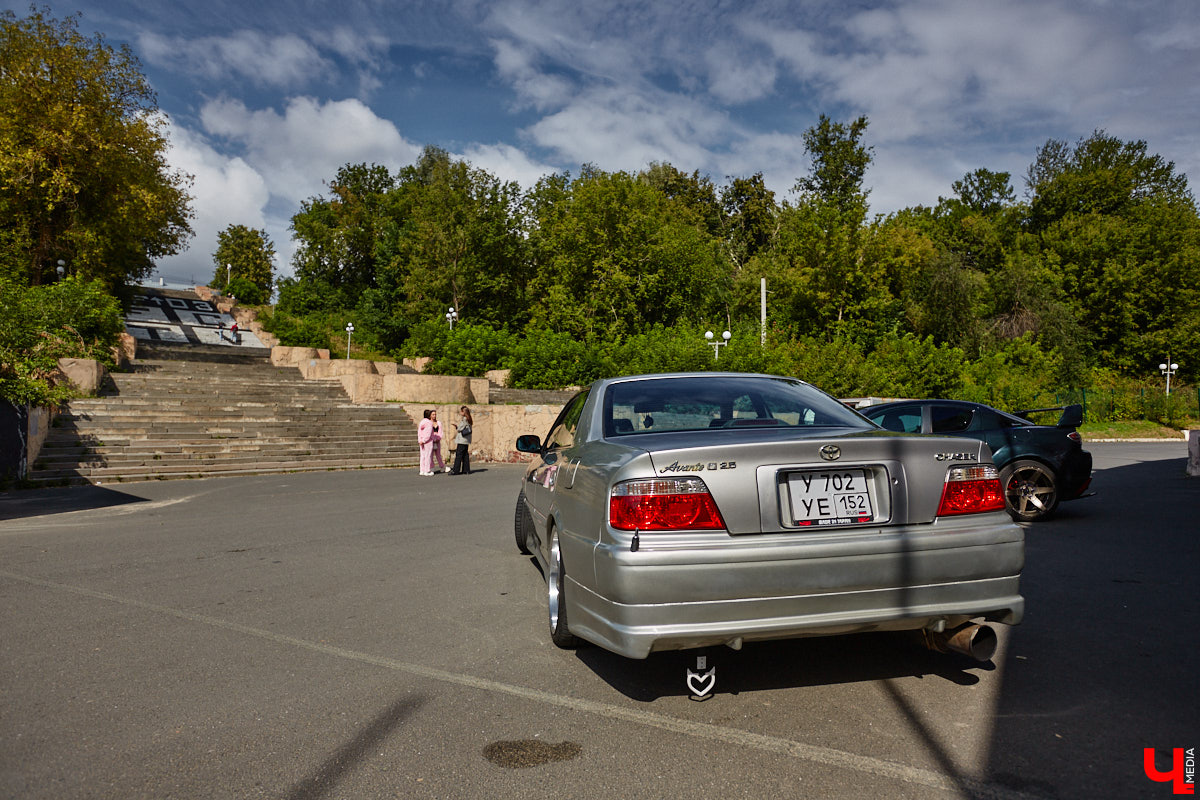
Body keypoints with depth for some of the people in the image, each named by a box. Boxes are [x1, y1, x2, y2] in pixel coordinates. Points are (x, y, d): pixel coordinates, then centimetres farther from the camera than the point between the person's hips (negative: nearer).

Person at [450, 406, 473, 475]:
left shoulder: (463, 419, -12)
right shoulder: (469, 420, 13)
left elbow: (459, 429, -11)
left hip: (461, 441, -8)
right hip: (467, 441, 9)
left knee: (458, 456, -6)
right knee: (466, 456, 9)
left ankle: (455, 471, -6)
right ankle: (466, 470, 9)